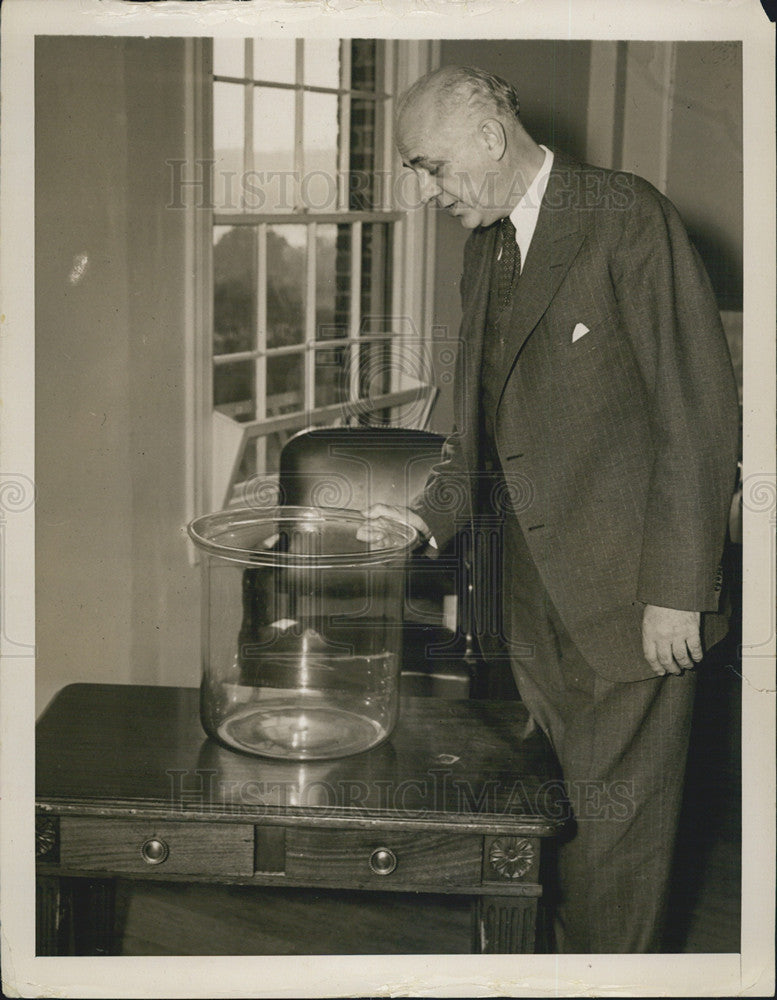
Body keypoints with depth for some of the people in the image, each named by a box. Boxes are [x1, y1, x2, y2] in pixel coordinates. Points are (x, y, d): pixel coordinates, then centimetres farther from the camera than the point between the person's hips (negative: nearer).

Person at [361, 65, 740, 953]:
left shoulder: (628, 218, -12)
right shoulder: (485, 244, 13)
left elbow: (699, 411, -15)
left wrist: (675, 590, -17)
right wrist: (433, 514, 9)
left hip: (629, 591, -7)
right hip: (533, 589, 7)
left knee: (616, 821, 2)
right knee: (555, 807, 14)